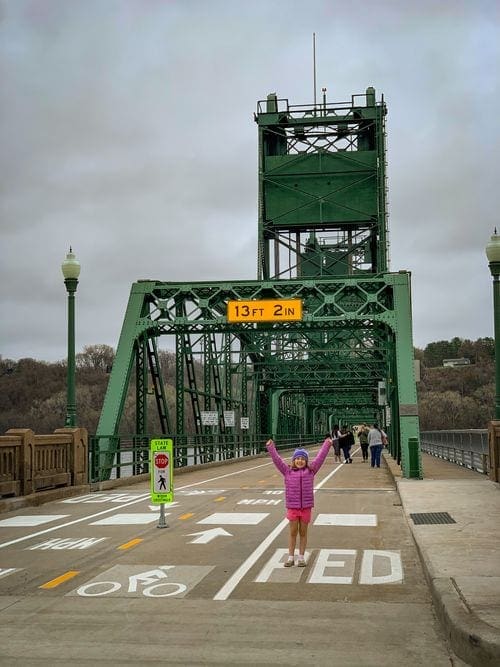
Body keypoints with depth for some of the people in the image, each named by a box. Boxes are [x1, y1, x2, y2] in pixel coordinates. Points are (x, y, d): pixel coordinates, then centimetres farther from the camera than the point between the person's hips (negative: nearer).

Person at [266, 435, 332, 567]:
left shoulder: (310, 471, 1)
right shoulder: (288, 471, 1)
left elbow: (320, 457, 0)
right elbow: (277, 460, -2)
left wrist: (327, 444, -3)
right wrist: (271, 447, -7)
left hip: (306, 507, 0)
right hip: (292, 507, 0)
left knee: (303, 532, 10)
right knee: (292, 532, 9)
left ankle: (301, 557, 21)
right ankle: (291, 557, 19)